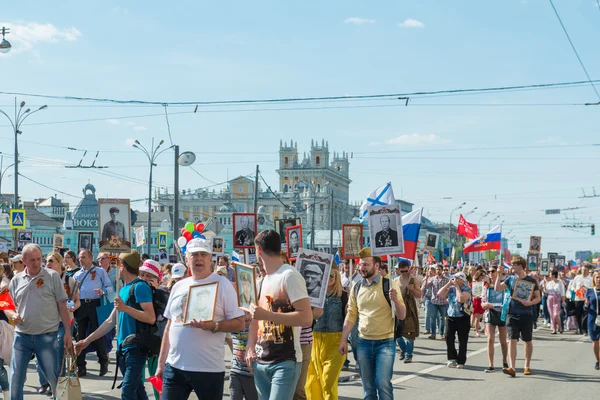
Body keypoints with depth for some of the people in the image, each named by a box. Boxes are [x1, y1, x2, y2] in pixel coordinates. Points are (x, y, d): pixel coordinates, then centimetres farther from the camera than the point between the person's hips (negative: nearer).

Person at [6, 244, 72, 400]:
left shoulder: (52, 276, -1)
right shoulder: (16, 280, 7)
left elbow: (62, 305, 0)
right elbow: (8, 306, 15)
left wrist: (68, 331, -4)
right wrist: (13, 315, -8)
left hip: (47, 336, -3)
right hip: (22, 336, 3)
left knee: (54, 378, 3)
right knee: (16, 378, 5)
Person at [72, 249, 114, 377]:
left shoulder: (100, 272, 10)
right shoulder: (77, 274, 20)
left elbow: (110, 287, 4)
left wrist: (103, 291, -17)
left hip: (95, 305, -4)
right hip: (81, 305, 4)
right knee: (80, 335, 3)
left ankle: (103, 363, 11)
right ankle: (81, 367, 7)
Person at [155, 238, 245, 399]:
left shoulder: (222, 284, -3)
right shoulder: (178, 287, 13)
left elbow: (239, 323, -6)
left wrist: (213, 326, -22)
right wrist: (161, 363, 15)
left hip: (209, 368, -4)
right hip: (174, 366, 5)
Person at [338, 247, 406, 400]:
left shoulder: (389, 285, -6)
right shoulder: (356, 288, 5)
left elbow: (402, 316, -7)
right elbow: (351, 315, 10)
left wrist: (395, 300, -25)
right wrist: (343, 340, 6)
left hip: (385, 342, -4)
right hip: (363, 343, 4)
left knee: (383, 383, -13)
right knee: (368, 387, 9)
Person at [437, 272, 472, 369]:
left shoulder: (467, 289, -8)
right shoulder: (451, 288, 9)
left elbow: (461, 299, -26)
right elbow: (439, 294, 2)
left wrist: (457, 286, -16)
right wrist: (448, 284, -3)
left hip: (462, 318, -5)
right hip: (451, 316, 5)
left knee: (462, 341, 1)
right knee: (449, 338, -1)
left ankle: (461, 361, 9)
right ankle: (452, 358, 12)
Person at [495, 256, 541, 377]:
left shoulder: (531, 281, -1)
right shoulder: (510, 279, 6)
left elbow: (538, 297, 0)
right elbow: (497, 288, -2)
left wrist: (531, 302, -19)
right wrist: (499, 275, -9)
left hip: (527, 315, -1)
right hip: (513, 314, 1)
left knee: (528, 341, 11)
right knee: (512, 340, -10)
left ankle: (527, 366, 26)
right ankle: (512, 368, -16)